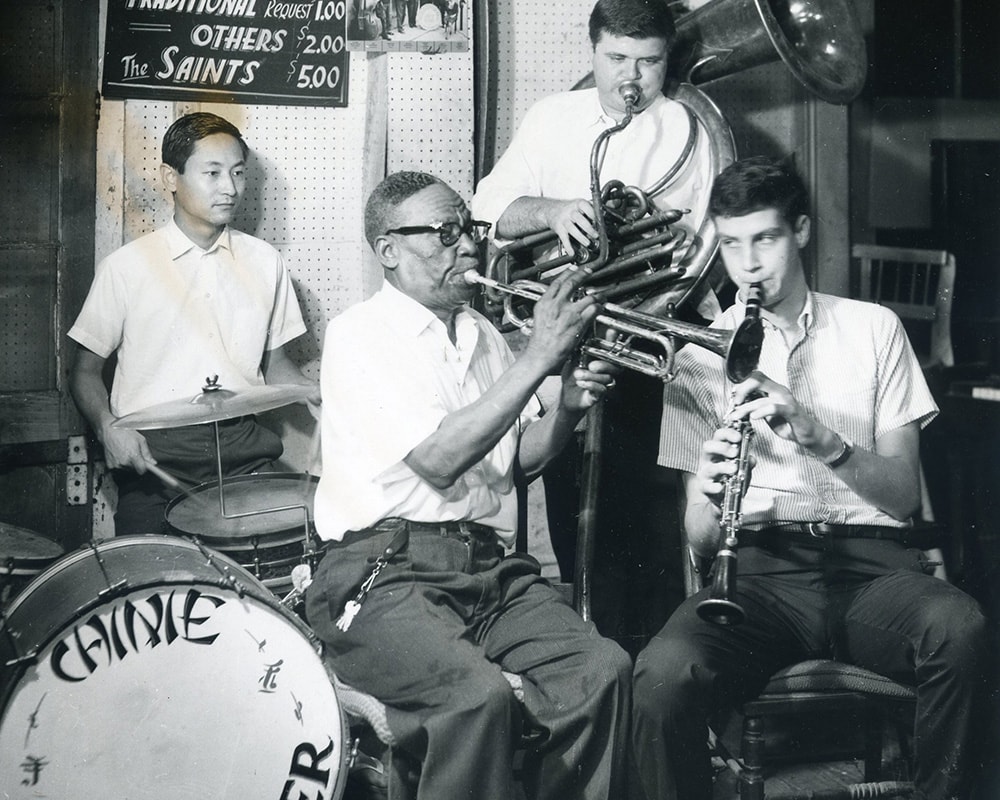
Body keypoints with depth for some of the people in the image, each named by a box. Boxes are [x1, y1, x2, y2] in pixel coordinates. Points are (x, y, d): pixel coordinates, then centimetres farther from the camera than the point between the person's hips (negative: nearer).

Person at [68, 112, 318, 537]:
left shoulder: (264, 262, 10)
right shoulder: (127, 267, 0)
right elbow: (86, 370, 7)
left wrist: (324, 394, -2)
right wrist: (109, 427, -12)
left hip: (243, 448, 3)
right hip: (154, 456, -2)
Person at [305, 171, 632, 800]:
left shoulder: (482, 335, 18)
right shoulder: (360, 335, -5)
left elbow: (522, 457, 22)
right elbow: (437, 459, -17)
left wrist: (570, 406, 2)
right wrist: (538, 358, -16)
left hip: (490, 568, 6)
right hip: (383, 571, -6)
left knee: (604, 670, -19)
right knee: (479, 695, -33)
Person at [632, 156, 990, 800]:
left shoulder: (874, 329, 14)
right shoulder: (699, 355, 13)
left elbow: (904, 493, 4)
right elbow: (700, 542, 8)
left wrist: (820, 437, -15)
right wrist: (709, 496, -17)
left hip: (872, 562, 1)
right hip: (760, 566, 0)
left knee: (959, 628, -34)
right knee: (664, 673, -33)